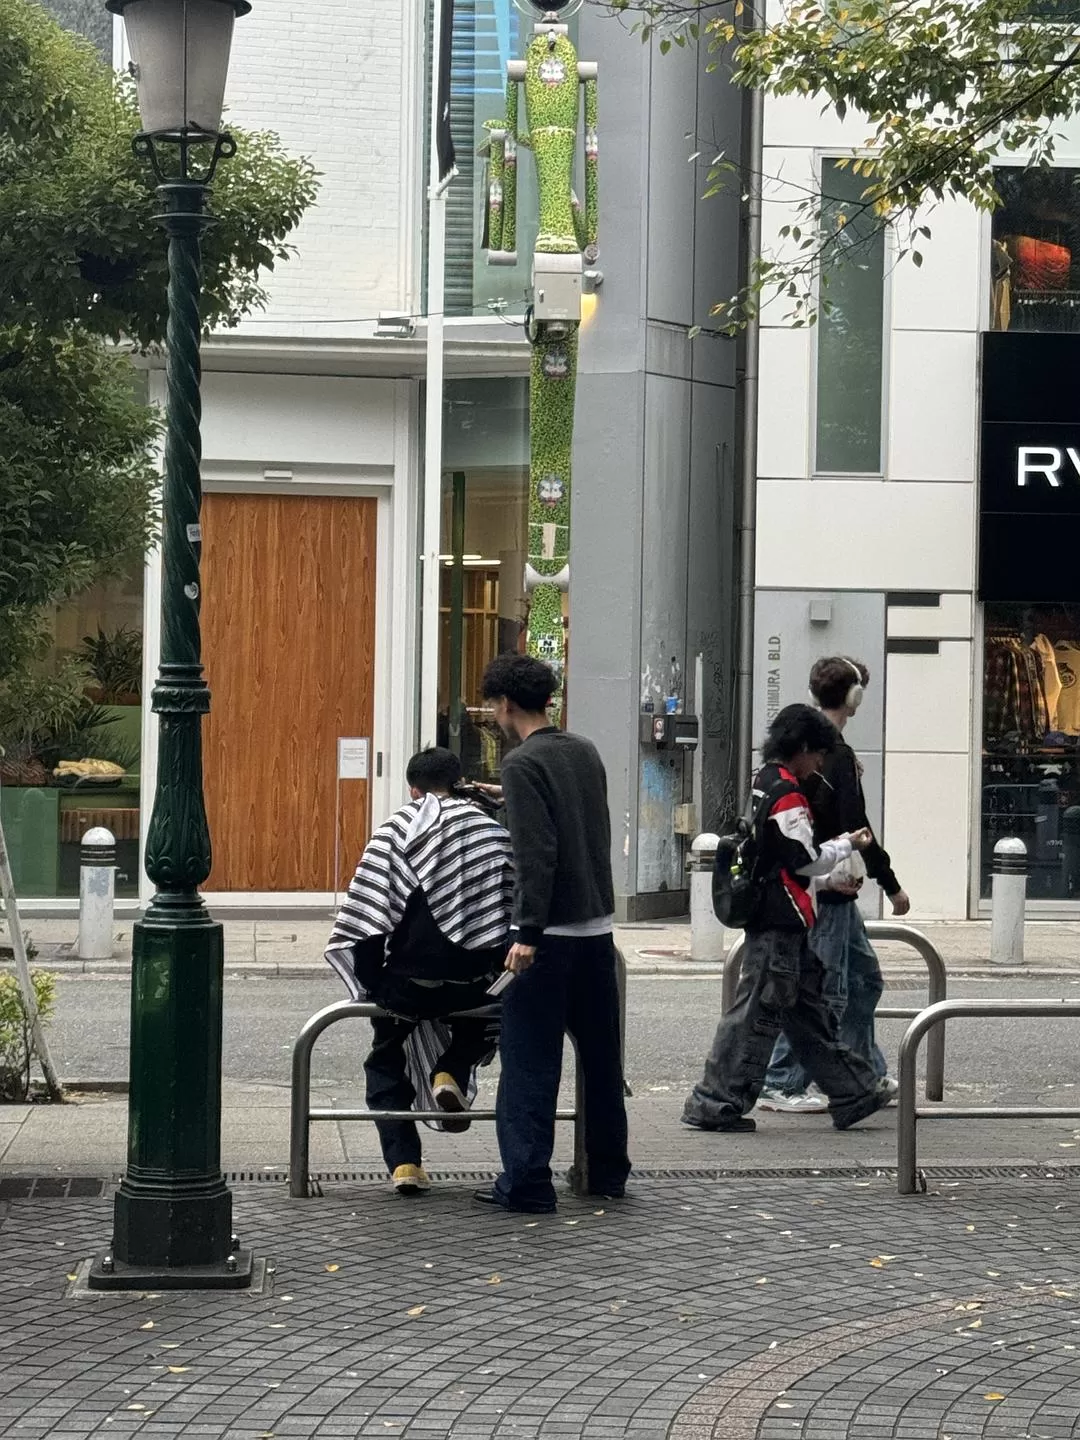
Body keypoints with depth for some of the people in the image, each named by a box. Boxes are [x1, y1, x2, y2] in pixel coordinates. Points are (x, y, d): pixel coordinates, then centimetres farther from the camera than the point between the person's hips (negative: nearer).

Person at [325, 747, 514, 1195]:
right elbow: (514, 916, 4)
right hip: (472, 984, 2)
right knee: (478, 1024, 37)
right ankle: (452, 1072, 7)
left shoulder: (395, 832, -1)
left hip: (408, 982, -1)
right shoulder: (494, 834, 5)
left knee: (386, 1065, 23)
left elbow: (366, 920, -6)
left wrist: (370, 984, 3)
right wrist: (490, 974, 13)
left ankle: (403, 1161, 7)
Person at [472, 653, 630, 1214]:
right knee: (601, 1056, 15)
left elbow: (535, 854, -19)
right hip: (598, 926, 8)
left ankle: (526, 1182, -3)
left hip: (551, 936, -8)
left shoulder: (523, 763, -11)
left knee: (530, 1062, -2)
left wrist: (528, 933, -20)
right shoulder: (586, 752, 11)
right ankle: (608, 1172, 23)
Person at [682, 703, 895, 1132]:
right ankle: (715, 1104, -3)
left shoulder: (763, 784, 14)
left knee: (809, 1009, 13)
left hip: (769, 917, 11)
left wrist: (830, 882, 20)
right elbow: (807, 859, -14)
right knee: (758, 1012, -6)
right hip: (781, 923, -11)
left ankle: (854, 1094, 20)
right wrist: (847, 844, 1)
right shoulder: (787, 795, -16)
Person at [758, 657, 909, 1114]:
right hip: (829, 890, -10)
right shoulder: (838, 756, -16)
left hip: (833, 891, 10)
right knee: (824, 990, -5)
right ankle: (781, 1084, -3)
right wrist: (892, 887, -13)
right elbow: (856, 828, -19)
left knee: (865, 977, 18)